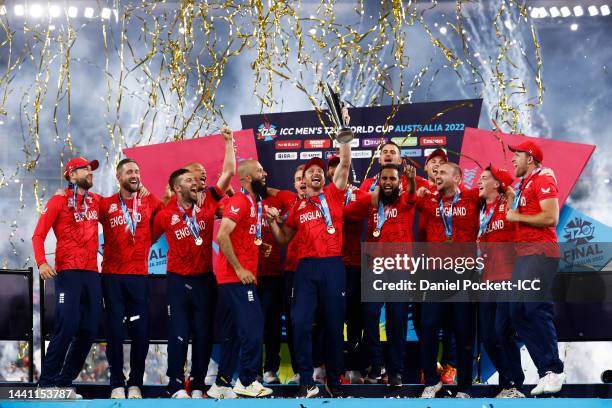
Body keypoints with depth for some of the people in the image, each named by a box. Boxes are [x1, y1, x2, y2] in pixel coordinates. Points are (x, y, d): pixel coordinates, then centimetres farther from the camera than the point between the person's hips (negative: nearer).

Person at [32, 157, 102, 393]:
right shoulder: (58, 202, 0)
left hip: (92, 273, 6)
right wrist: (42, 262, -22)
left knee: (89, 331, 2)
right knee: (67, 327, -15)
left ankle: (65, 382, 12)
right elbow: (38, 235, -5)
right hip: (68, 273, -6)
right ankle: (47, 382, -7)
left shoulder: (96, 201, 15)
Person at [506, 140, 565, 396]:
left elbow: (551, 217, -17)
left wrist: (517, 217, -10)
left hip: (540, 252, -10)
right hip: (523, 254, 10)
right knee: (518, 314, 5)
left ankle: (554, 371, -14)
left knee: (536, 308, -17)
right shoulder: (524, 185, 21)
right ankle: (546, 372, 6)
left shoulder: (543, 181, -6)